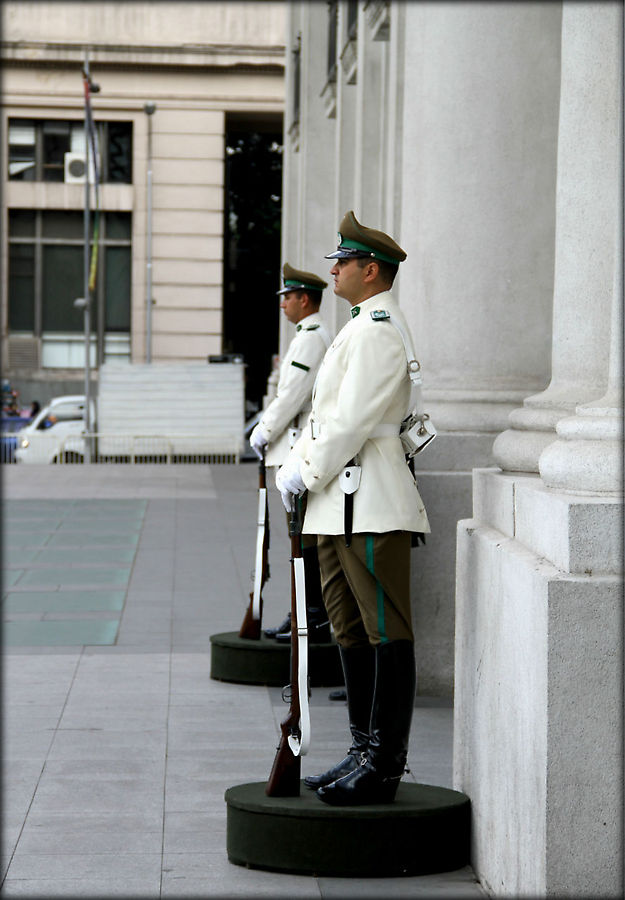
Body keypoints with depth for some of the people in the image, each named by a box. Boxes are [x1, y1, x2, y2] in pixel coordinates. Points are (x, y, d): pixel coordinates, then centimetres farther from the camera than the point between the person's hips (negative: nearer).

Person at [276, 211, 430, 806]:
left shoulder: (379, 331, -13)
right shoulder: (359, 328, 20)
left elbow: (353, 420, -19)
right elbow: (325, 413, 22)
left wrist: (306, 473, -11)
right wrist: (294, 465, 10)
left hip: (372, 506, -11)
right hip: (339, 506, 11)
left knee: (386, 631, -6)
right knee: (351, 631, 13)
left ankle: (383, 767, -5)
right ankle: (364, 753, 20)